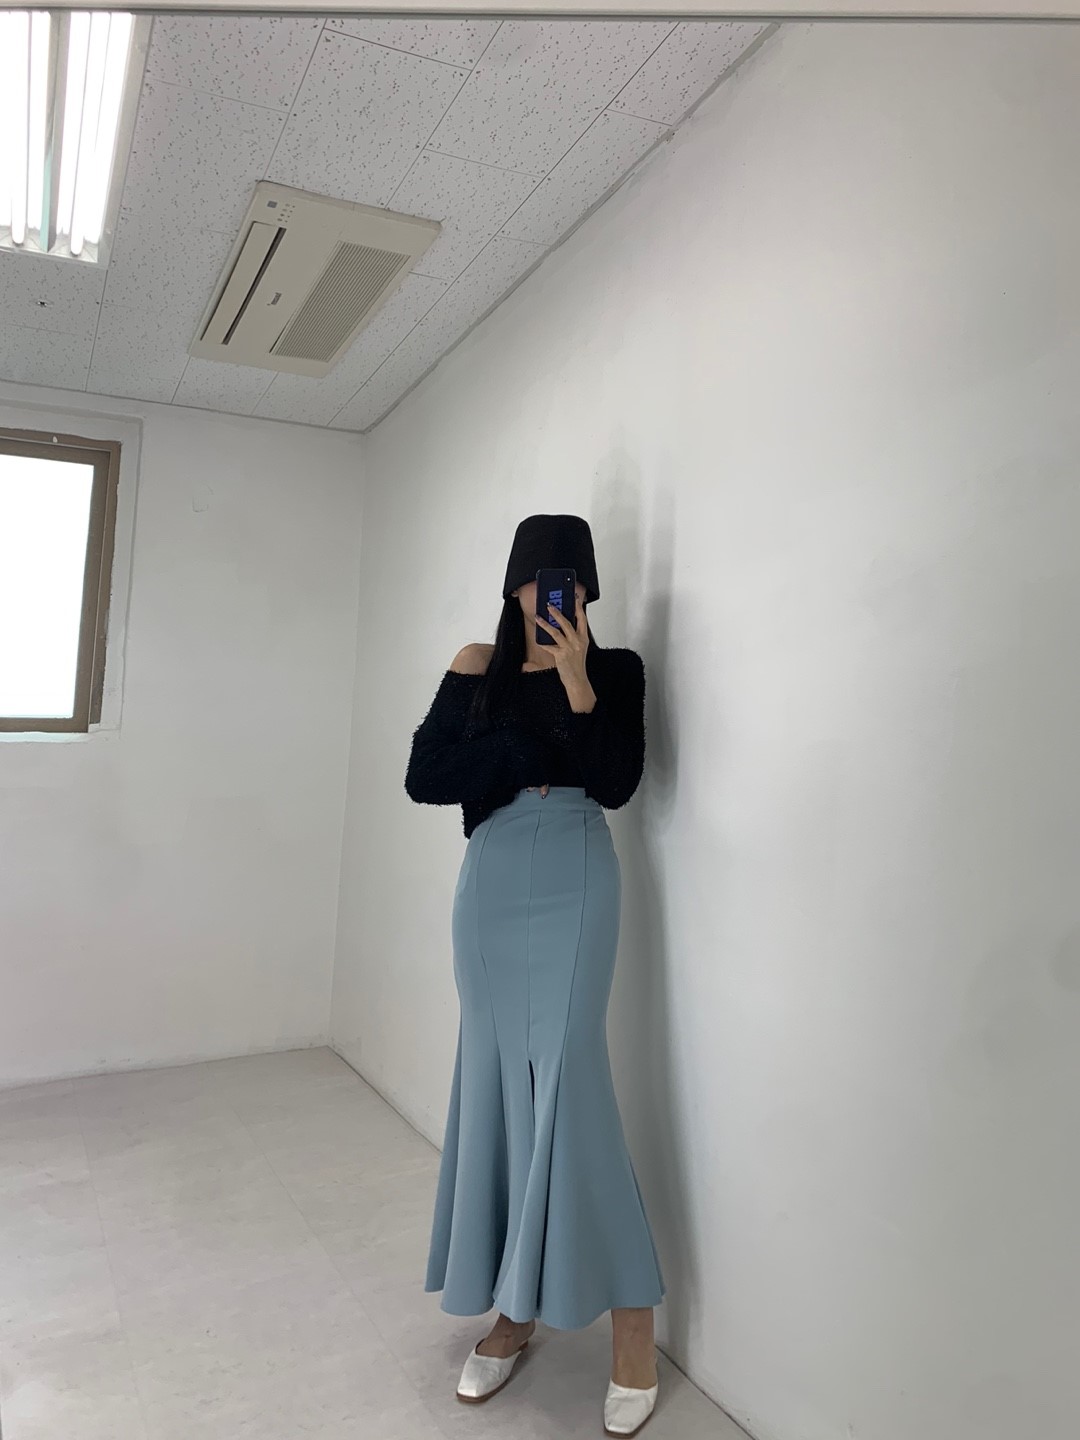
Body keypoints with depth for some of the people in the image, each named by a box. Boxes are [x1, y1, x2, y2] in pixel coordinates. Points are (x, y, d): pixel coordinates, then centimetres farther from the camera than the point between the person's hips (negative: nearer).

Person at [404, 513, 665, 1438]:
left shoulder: (613, 669, 3)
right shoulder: (479, 673, 8)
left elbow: (615, 786, -9)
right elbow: (424, 778, -1)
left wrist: (576, 681, -17)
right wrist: (528, 760, -9)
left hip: (571, 886, -3)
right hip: (490, 886, 3)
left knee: (565, 1080, -9)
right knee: (496, 1082, 6)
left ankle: (633, 1320, 6)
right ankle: (514, 1309, 20)